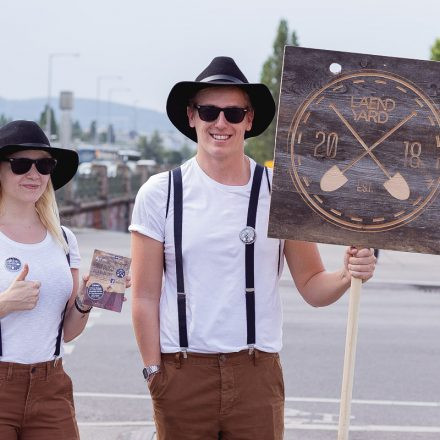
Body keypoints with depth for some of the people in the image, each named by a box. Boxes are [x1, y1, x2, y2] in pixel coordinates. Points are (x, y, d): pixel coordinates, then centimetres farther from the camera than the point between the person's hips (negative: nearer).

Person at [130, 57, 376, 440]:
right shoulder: (160, 193, 1)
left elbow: (311, 286, 4)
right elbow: (146, 296, 1)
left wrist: (346, 276, -15)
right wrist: (154, 371, -4)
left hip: (258, 372, 1)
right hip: (182, 375, 0)